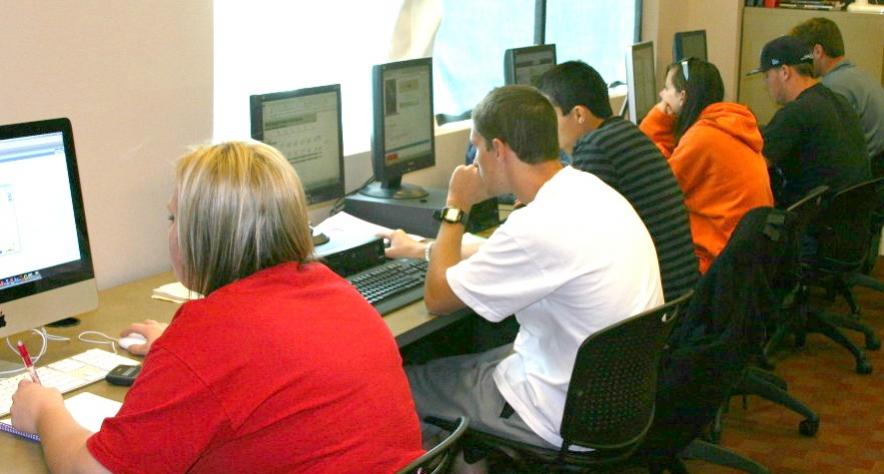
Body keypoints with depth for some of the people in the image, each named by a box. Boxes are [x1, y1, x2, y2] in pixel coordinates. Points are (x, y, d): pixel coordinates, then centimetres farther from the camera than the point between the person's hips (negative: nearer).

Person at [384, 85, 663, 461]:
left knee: (400, 384, 8)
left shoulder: (541, 226, -29)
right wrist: (421, 250, 26)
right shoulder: (587, 189, -1)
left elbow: (438, 298, -15)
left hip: (574, 417, -8)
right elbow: (510, 260, 18)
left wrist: (455, 208, -3)